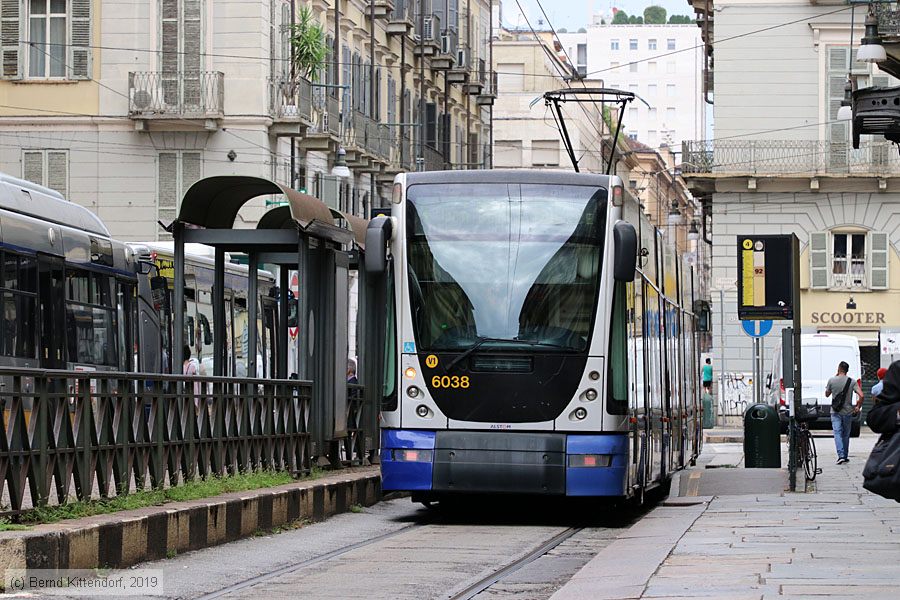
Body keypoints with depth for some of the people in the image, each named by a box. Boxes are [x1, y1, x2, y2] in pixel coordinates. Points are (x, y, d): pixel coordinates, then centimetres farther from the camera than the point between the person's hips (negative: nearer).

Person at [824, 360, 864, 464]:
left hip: (836, 412, -2)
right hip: (848, 412, 2)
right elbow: (861, 395, -14)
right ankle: (845, 456, 21)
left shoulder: (832, 380, -6)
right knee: (846, 435, 14)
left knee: (837, 433, -5)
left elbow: (827, 394, 10)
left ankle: (841, 455, -21)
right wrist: (858, 407, 3)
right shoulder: (852, 381, -4)